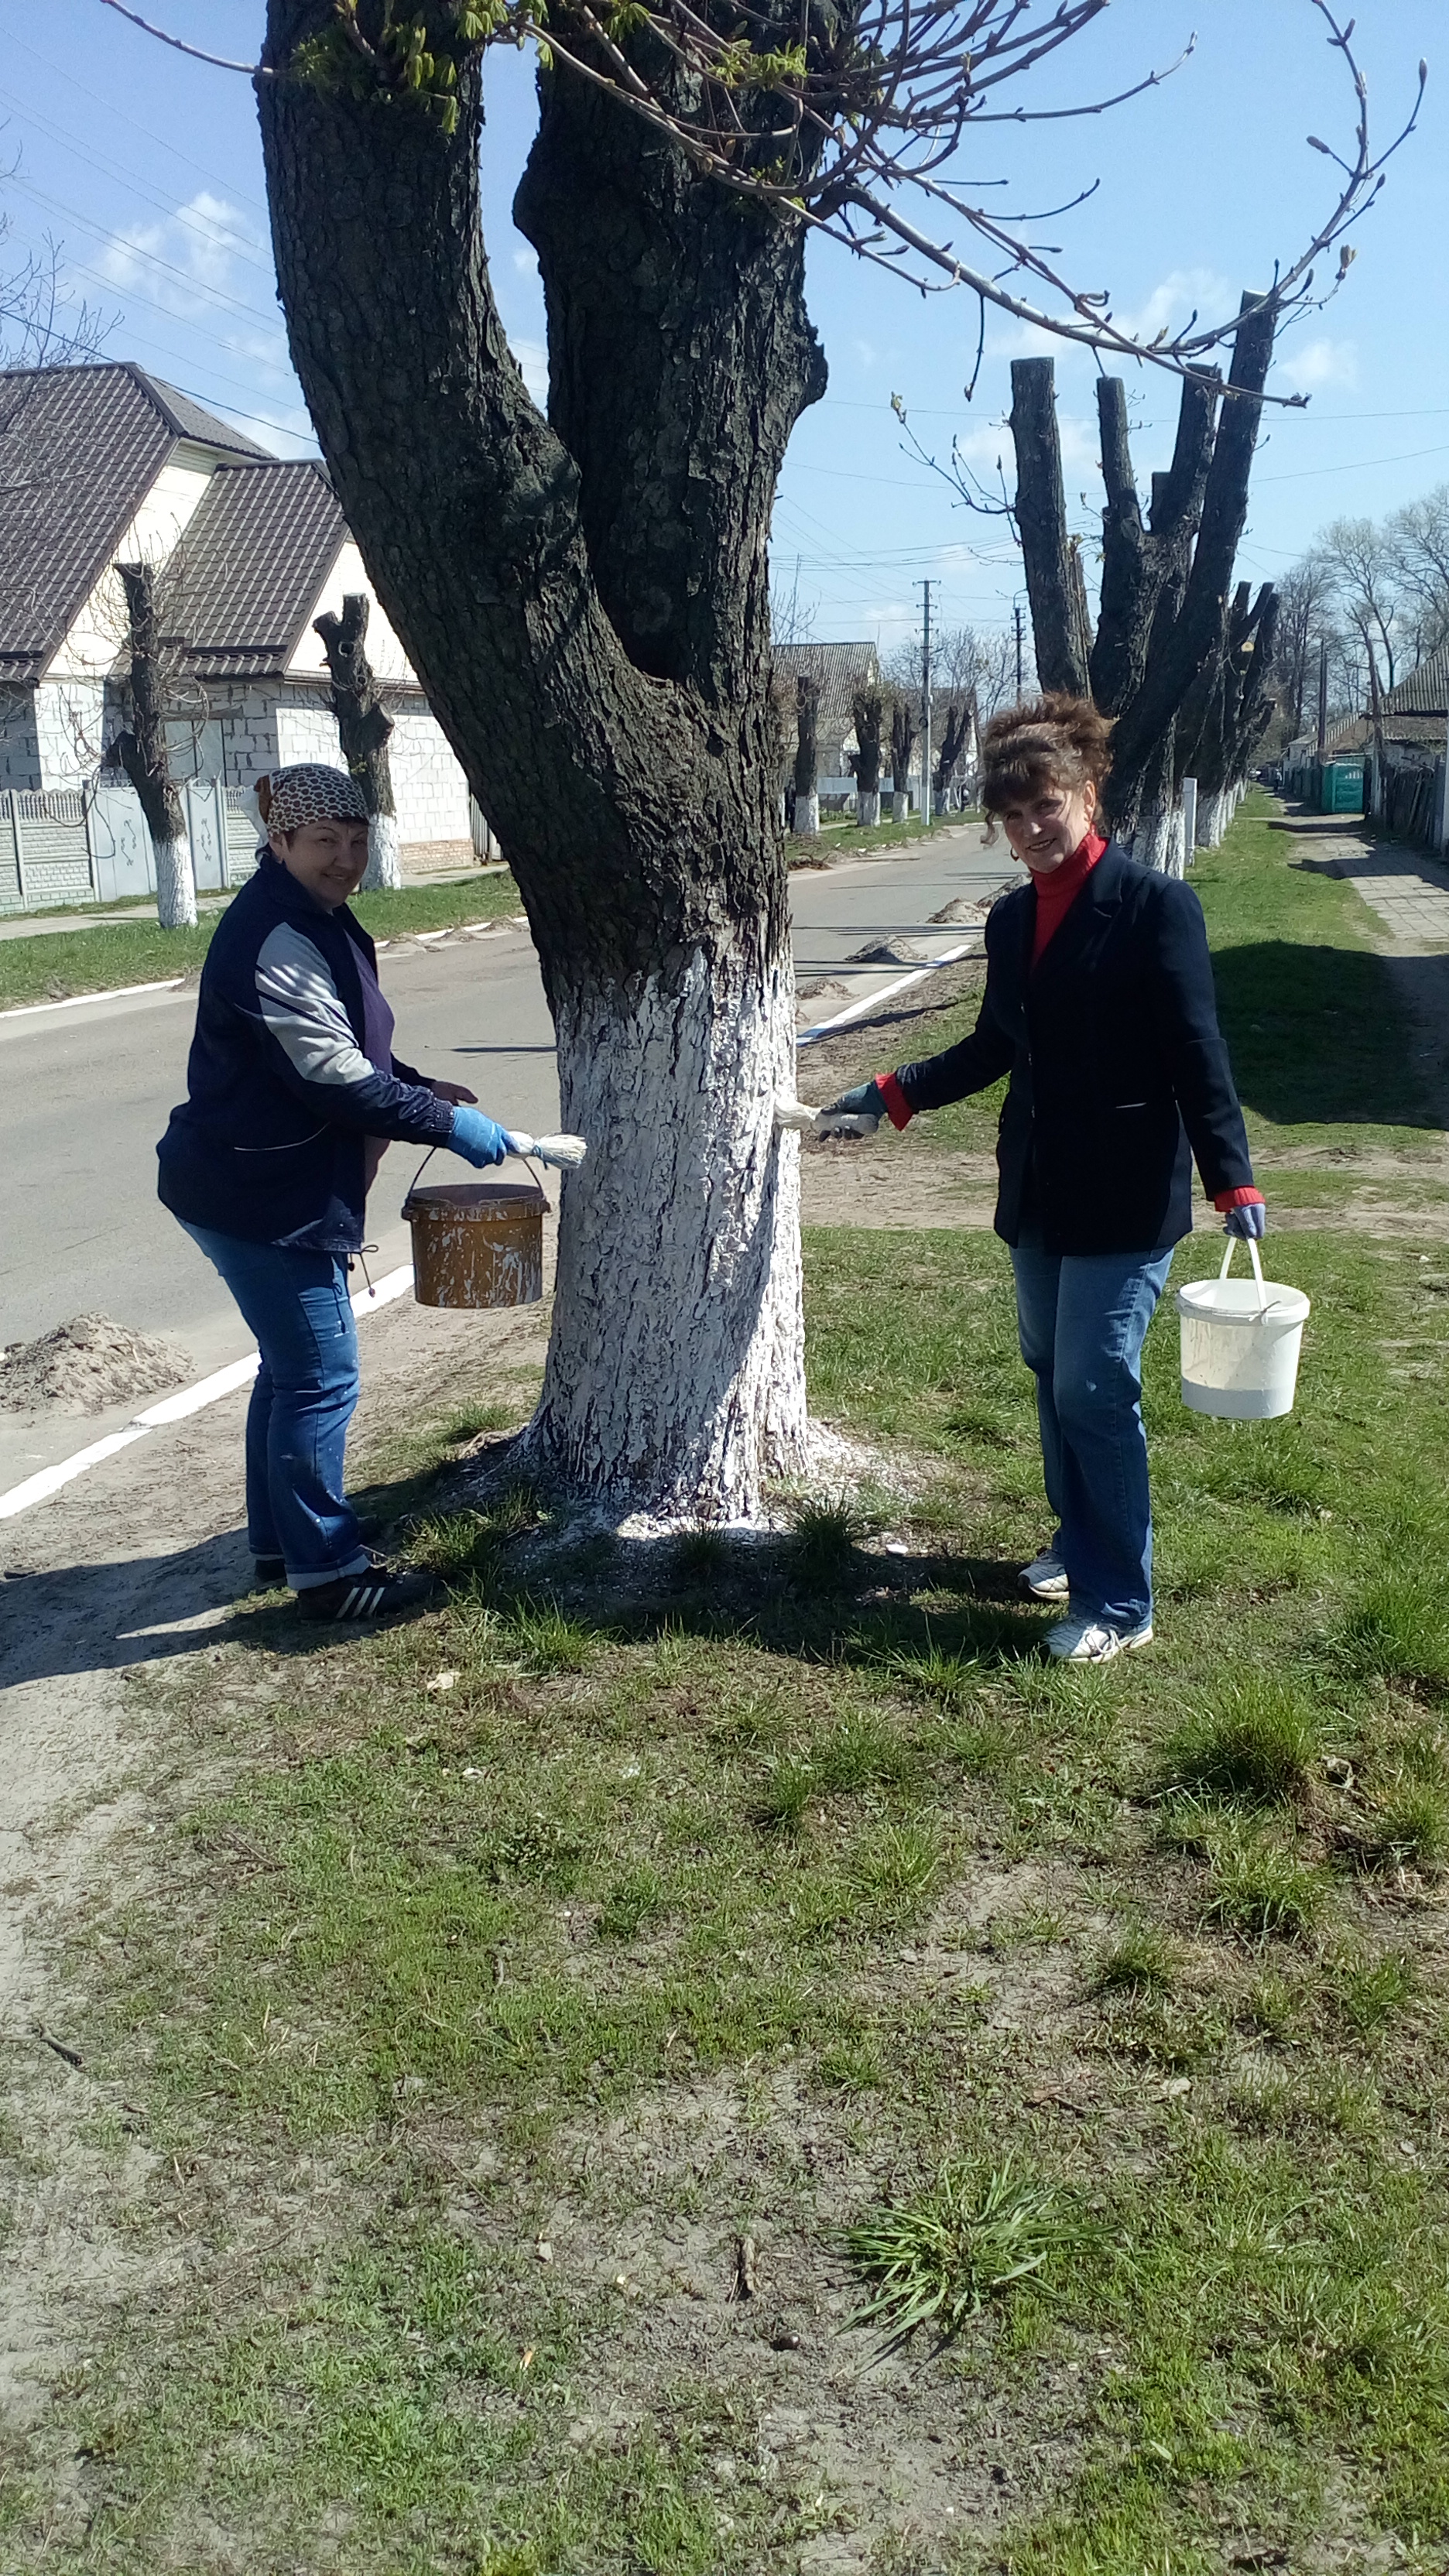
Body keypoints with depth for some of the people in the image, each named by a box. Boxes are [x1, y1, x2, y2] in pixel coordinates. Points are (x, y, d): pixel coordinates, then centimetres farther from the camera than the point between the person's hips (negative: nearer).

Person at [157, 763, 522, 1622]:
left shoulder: (316, 920, 12)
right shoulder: (274, 941, -22)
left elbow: (346, 1050, 22)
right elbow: (335, 1078, -25)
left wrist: (421, 1089, 8)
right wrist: (445, 1122, -18)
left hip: (279, 1187, 11)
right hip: (262, 1197, -11)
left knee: (292, 1369, 19)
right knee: (321, 1380, -3)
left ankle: (280, 1540, 32)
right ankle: (324, 1570, 9)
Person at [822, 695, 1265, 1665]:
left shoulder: (1155, 904, -11)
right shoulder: (1011, 917, 9)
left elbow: (1198, 1054, -13)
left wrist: (1233, 1182, -18)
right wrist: (893, 1094, 8)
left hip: (1125, 1199, -7)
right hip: (1038, 1193, 7)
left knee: (1094, 1391, -7)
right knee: (1052, 1375, 18)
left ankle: (1120, 1604, 6)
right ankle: (1081, 1541, 38)